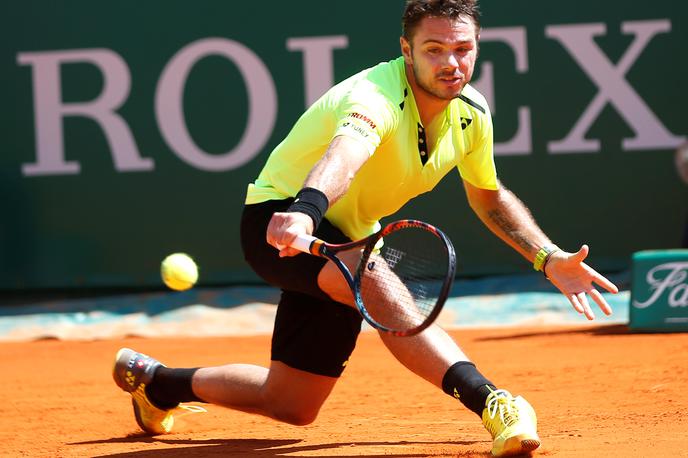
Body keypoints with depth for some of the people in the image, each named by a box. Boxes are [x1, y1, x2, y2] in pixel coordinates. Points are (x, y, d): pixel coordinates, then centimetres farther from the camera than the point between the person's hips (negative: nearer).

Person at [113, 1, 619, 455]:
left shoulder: (472, 111, -6)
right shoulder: (377, 97, -31)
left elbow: (489, 197, 14)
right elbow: (346, 152, -55)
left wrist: (549, 258, 5)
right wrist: (307, 207, -75)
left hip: (345, 239, 8)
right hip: (279, 220, -8)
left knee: (292, 406, 13)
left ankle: (155, 381, 35)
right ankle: (491, 402, -46)